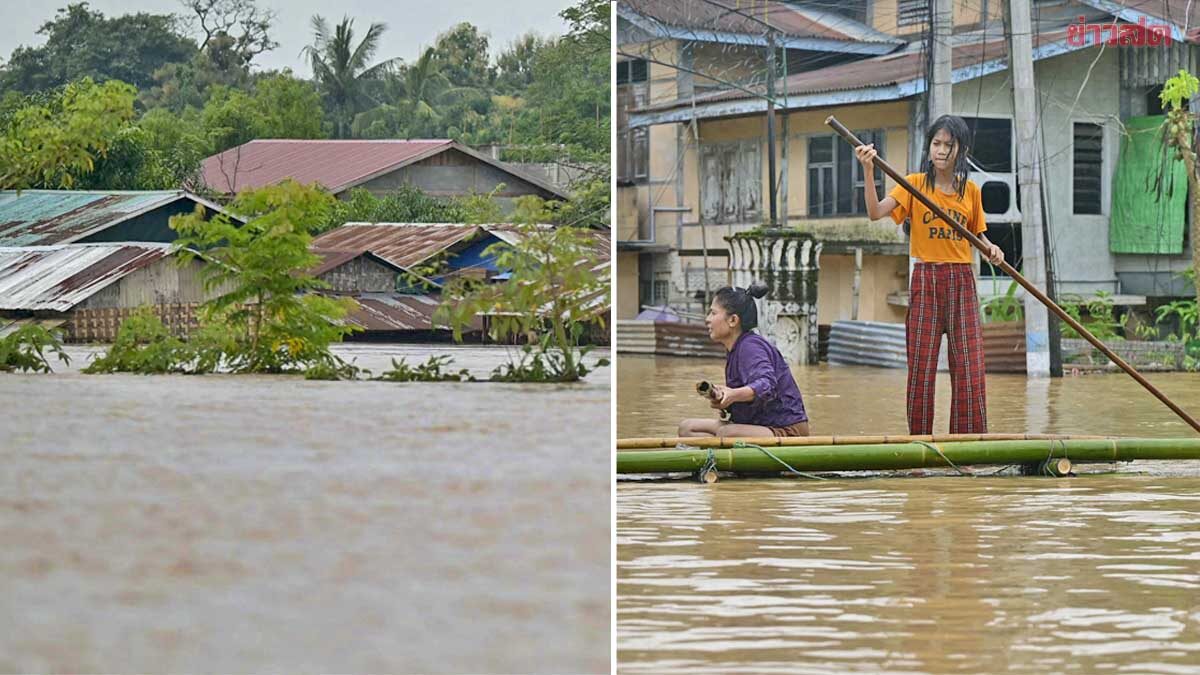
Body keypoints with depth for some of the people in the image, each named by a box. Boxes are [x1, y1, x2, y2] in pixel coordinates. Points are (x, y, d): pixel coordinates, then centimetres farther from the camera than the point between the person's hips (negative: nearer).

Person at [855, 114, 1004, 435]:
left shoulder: (970, 191, 8)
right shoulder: (915, 183, 0)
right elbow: (876, 212, -14)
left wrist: (990, 249, -4)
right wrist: (868, 171, -27)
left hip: (961, 281, 2)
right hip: (925, 279, -2)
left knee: (970, 366, -3)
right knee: (921, 365, -1)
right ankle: (919, 440, 7)